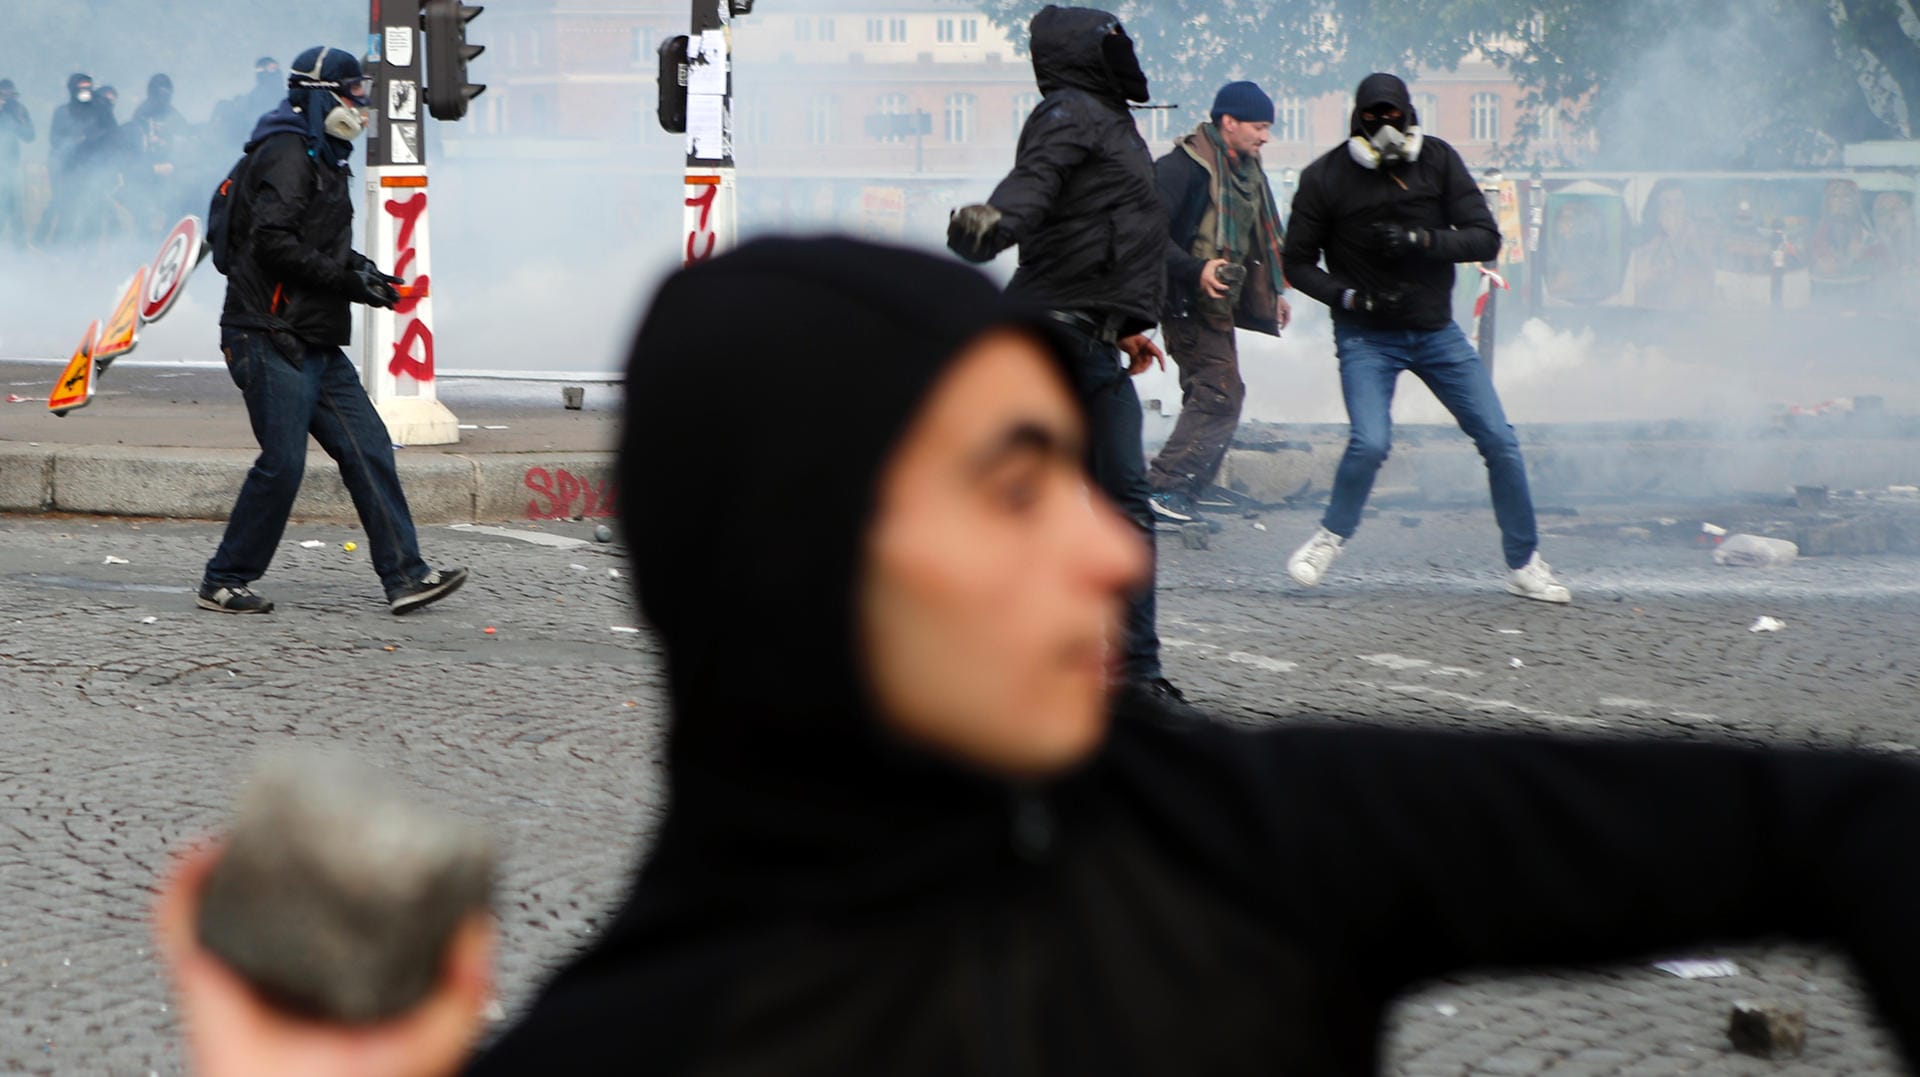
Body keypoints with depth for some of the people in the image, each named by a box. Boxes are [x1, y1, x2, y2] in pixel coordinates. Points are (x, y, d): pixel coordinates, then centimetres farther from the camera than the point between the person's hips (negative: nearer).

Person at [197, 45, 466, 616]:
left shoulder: (321, 161, 21)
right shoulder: (285, 156, -11)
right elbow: (272, 243, -22)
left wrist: (361, 268, 7)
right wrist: (346, 278, -19)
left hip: (317, 344, 10)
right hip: (272, 338, -10)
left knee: (369, 450, 3)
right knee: (282, 463, -9)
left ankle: (404, 575, 2)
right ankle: (225, 582, 4)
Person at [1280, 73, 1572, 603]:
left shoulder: (1438, 160, -4)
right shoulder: (1326, 177, -9)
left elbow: (1486, 239, -7)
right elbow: (1297, 262, -1)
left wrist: (1423, 240, -24)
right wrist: (1349, 297, -18)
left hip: (1436, 330, 3)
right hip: (1366, 337, -3)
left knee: (1498, 440, -1)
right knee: (1370, 443, -23)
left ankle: (1524, 565, 14)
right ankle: (1329, 538, 5)